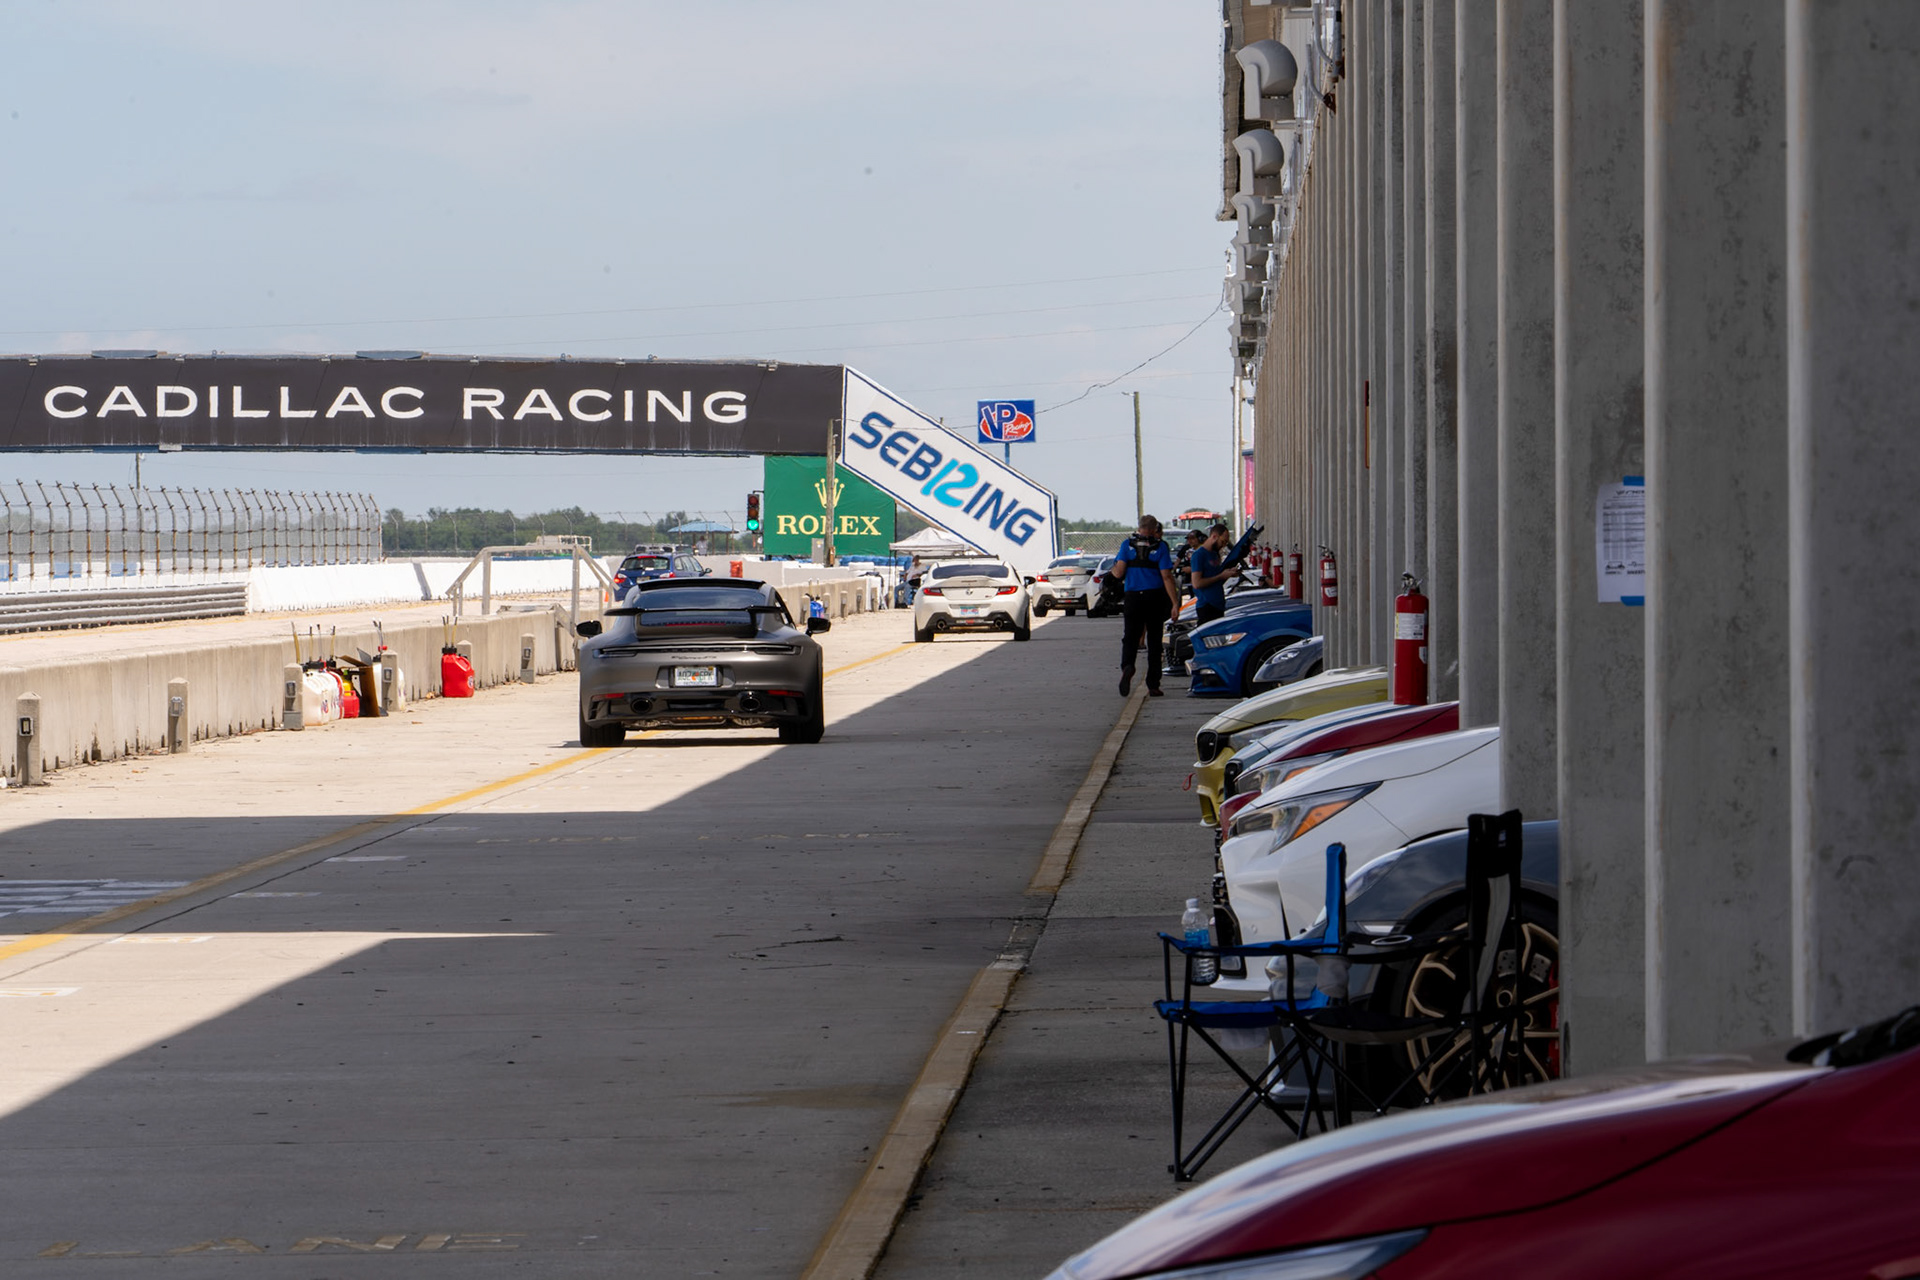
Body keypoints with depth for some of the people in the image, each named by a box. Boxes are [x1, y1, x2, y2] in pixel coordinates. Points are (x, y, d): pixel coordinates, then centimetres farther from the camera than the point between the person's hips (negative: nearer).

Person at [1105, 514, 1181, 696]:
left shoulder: (1127, 545, -1)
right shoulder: (1160, 547, -4)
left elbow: (1119, 573, -6)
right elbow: (1167, 577, -9)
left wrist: (1113, 570, 19)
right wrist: (1175, 603, -8)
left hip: (1133, 598, 0)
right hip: (1155, 598, 0)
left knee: (1130, 637, 3)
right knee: (1154, 641, 9)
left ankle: (1127, 666, -29)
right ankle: (1153, 685, 9)